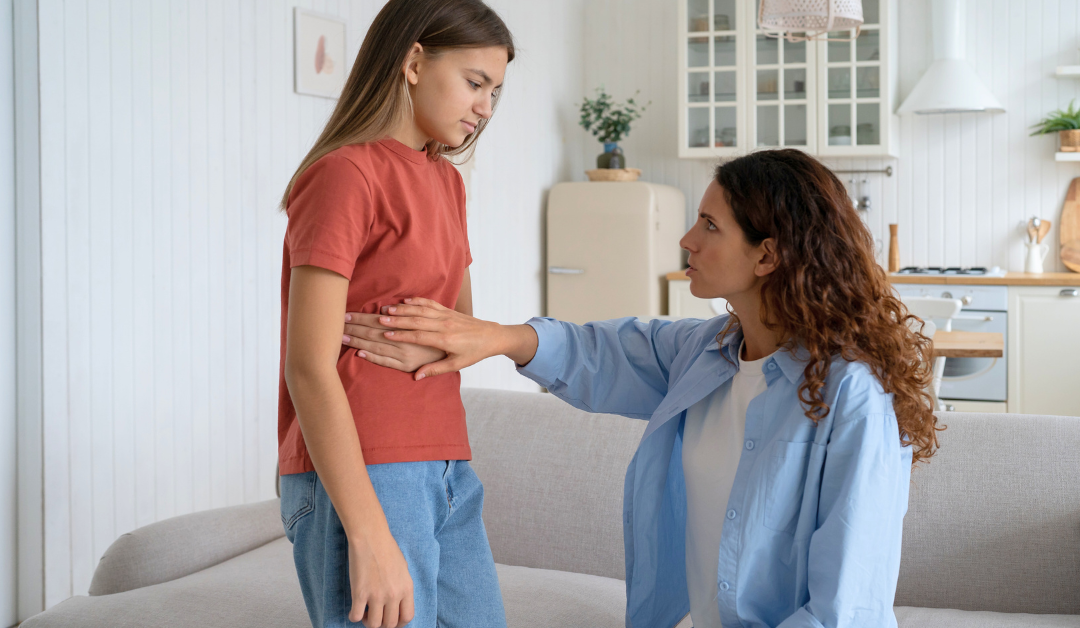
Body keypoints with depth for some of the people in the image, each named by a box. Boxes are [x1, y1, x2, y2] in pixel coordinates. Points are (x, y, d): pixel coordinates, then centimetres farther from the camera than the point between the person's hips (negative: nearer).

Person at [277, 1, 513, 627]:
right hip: (359, 479, -8)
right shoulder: (345, 173, -10)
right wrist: (369, 537, -21)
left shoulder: (446, 180, 15)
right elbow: (309, 368, -16)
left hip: (446, 473, 8)